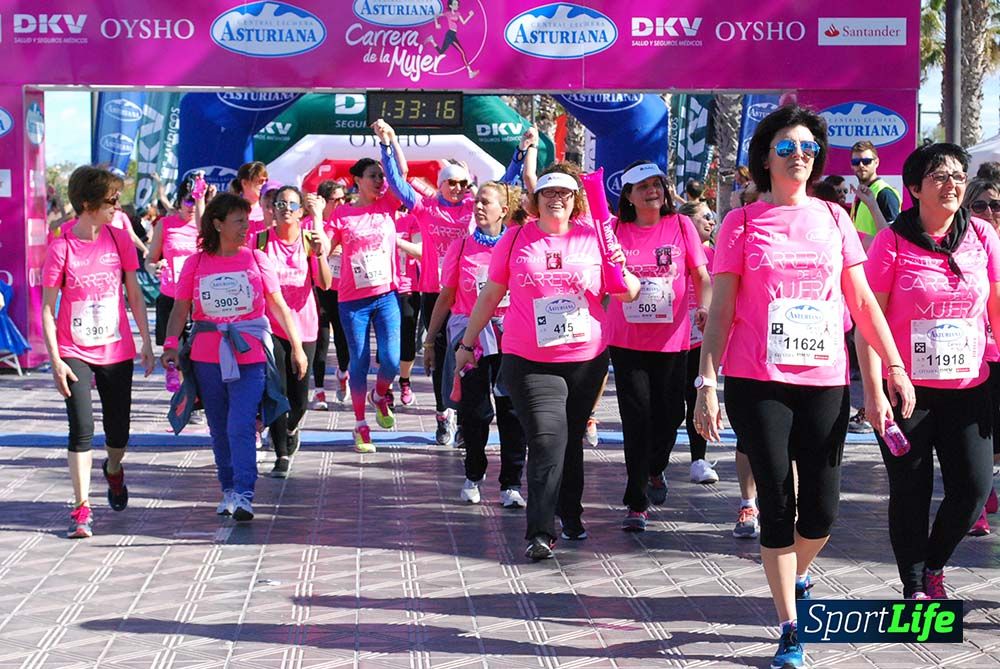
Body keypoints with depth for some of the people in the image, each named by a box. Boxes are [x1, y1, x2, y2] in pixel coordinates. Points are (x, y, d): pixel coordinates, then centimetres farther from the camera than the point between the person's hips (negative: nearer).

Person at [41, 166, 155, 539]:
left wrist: (147, 342, 5)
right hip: (75, 353, -3)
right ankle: (82, 509, -2)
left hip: (117, 350, 3)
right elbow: (48, 309, -8)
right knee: (82, 431, -9)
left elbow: (135, 296, 7)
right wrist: (55, 360, -12)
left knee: (118, 432, 10)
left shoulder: (119, 239, -1)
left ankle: (113, 471, 43)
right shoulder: (61, 248, -12)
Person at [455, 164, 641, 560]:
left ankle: (571, 515, 32)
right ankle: (541, 532, -11)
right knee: (547, 439, -13)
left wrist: (621, 272, -17)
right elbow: (490, 294, 12)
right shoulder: (516, 239, 3)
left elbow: (629, 294, 5)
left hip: (587, 359, 2)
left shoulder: (593, 237, 4)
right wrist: (468, 342, 14)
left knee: (572, 438, 13)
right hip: (529, 361, -2)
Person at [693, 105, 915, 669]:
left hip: (825, 383, 2)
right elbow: (721, 309, 0)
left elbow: (862, 299, 10)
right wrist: (707, 382, -6)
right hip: (758, 384, -2)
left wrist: (895, 366, 5)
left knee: (822, 511, 3)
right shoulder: (742, 223, 2)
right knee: (778, 506, -1)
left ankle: (798, 574, 36)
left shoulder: (833, 217, 9)